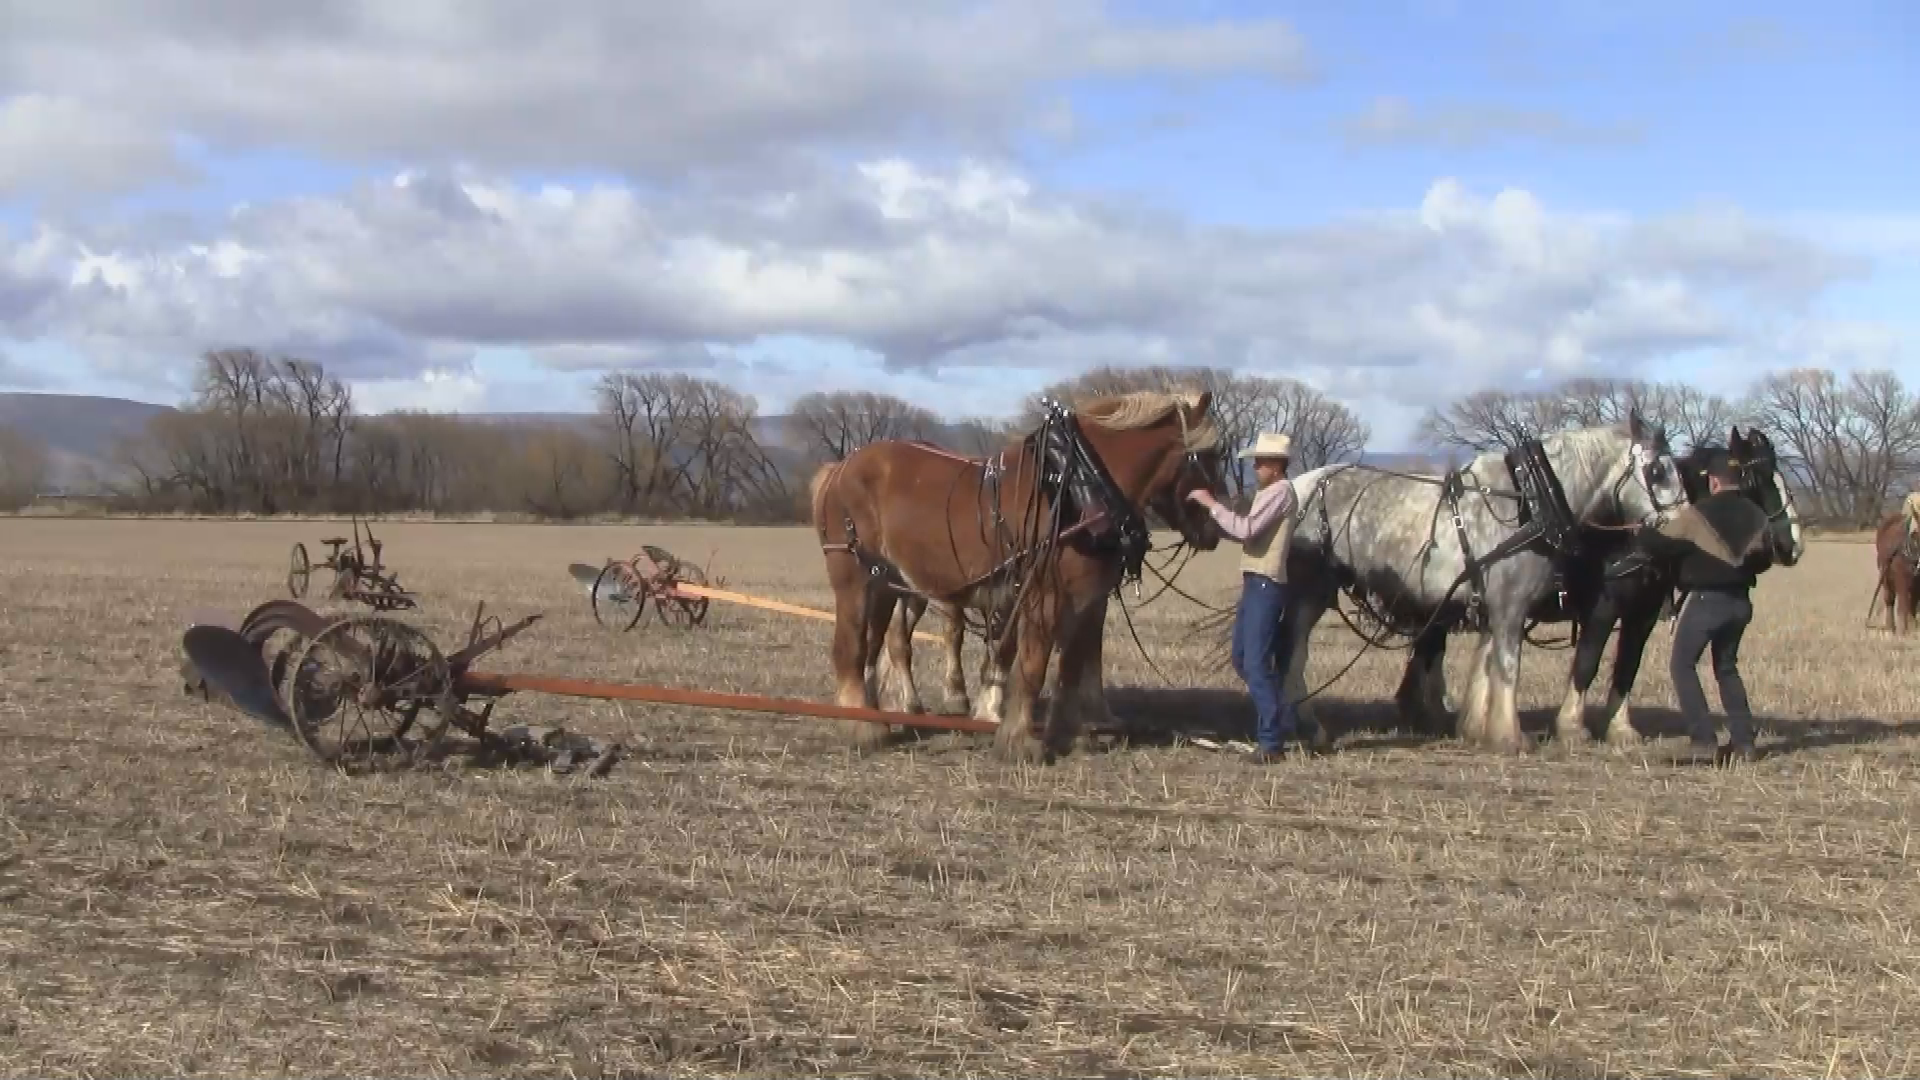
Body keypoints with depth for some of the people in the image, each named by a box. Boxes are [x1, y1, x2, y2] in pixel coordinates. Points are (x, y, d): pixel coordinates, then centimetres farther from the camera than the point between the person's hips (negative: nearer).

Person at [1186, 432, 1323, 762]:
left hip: (1266, 586, -11)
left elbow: (1245, 529, -22)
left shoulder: (1280, 491, -12)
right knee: (1242, 659, 16)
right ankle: (1288, 721, 24)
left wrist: (1211, 504, -15)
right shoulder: (1268, 492, 20)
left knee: (1256, 663, -10)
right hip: (1254, 583, 11)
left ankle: (1272, 741, -7)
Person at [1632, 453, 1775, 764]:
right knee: (1727, 668, 20)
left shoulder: (1697, 514, -14)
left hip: (1705, 599, -6)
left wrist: (1641, 535, 11)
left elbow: (1659, 544, -9)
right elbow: (1765, 558, 16)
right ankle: (1743, 741, 14)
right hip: (1740, 601, 6)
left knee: (1683, 665, 5)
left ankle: (1704, 740, -4)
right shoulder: (1756, 516, 4)